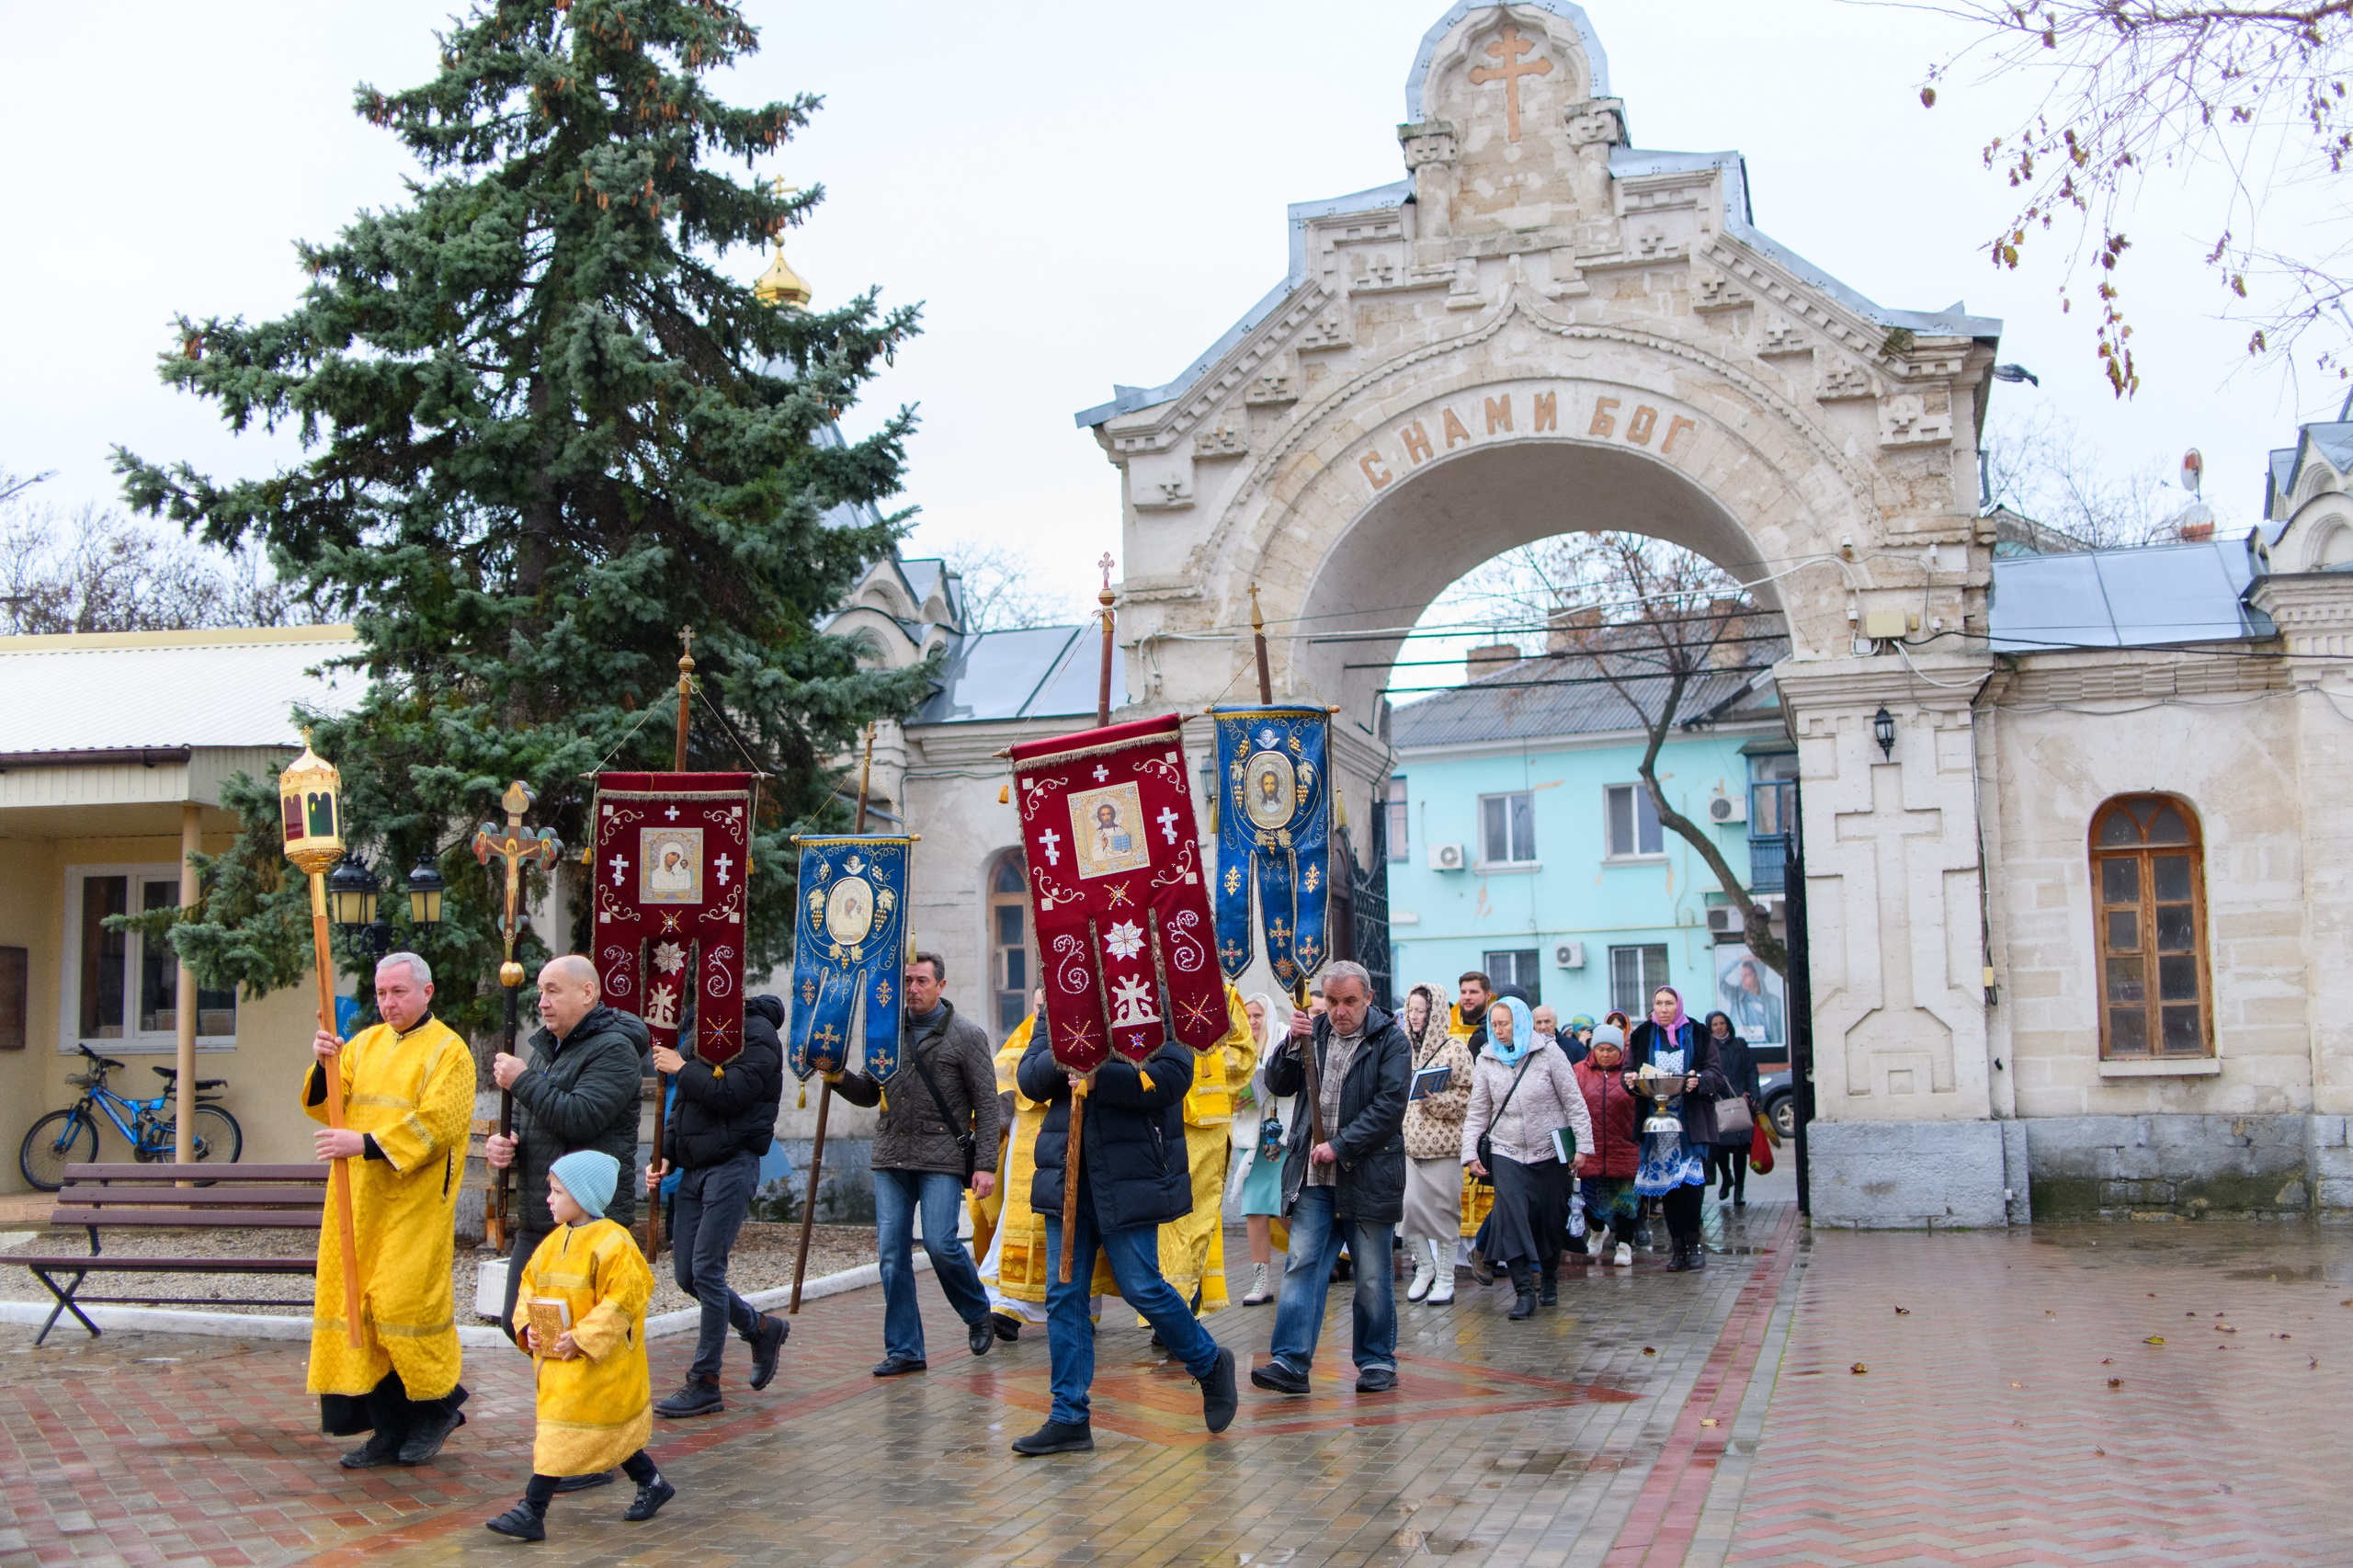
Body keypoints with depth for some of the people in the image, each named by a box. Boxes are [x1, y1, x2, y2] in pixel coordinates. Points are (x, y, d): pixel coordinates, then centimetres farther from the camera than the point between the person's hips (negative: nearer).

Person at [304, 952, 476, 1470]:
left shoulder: (449, 1052, -4)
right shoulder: (365, 1043, 14)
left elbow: (434, 1125, -16)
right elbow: (328, 1105, 8)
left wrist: (364, 1143, -24)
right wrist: (324, 1066, -12)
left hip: (414, 1202, -6)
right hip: (359, 1199, 6)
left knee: (403, 1304, -9)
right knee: (359, 1305, 4)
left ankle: (440, 1406, 13)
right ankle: (390, 1428, 12)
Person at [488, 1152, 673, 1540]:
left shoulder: (611, 1244, -18)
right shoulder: (555, 1241, 8)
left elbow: (621, 1301, -21)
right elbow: (531, 1285, 14)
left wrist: (581, 1339, -24)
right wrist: (527, 1326, -4)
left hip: (594, 1363, -9)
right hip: (556, 1360, 9)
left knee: (563, 1432, -7)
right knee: (609, 1430, 17)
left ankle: (531, 1512, -3)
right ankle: (652, 1483, 32)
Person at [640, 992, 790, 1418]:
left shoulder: (756, 1032, -9)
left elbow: (731, 1094, -22)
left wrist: (681, 1069, -13)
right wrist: (664, 1156, 10)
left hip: (732, 1165, -8)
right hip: (692, 1168, 8)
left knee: (707, 1271, -10)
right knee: (686, 1274, 7)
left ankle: (704, 1383, -3)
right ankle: (762, 1328, 27)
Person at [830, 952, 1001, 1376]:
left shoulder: (966, 1035, 0)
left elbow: (986, 1103, -2)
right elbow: (870, 1094, 20)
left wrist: (986, 1164, -10)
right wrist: (840, 1079, -2)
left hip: (941, 1156, -4)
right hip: (891, 1156, 5)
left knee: (940, 1243, -12)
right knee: (892, 1252, 0)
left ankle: (979, 1314, 16)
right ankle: (903, 1350, 9)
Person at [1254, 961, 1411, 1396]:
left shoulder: (1391, 1040, -3)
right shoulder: (1315, 1032, 11)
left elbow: (1389, 1105, -11)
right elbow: (1278, 1085, 11)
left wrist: (1339, 1146, -15)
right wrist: (1293, 1045, -7)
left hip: (1368, 1176, -3)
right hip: (1313, 1178, 3)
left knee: (1373, 1275, 5)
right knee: (1302, 1265, -4)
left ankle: (1378, 1361, 19)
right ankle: (1291, 1362, -6)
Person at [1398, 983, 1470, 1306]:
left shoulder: (1455, 1048, -3)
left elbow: (1466, 1096, -5)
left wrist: (1436, 1101, -19)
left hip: (1443, 1143, -4)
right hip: (1408, 1142, 4)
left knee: (1443, 1210, 0)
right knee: (1408, 1206, -4)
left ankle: (1445, 1279, 10)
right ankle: (1425, 1267, 15)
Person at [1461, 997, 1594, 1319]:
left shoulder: (1548, 1055, -4)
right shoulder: (1486, 1061, 2)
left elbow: (1574, 1102, -1)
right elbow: (1477, 1111, 6)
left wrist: (1583, 1144, -5)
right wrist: (1469, 1152, -3)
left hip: (1549, 1152, -1)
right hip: (1506, 1153, 1)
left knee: (1550, 1219, 5)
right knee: (1511, 1216, -15)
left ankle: (1549, 1277, 29)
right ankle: (1524, 1291, -14)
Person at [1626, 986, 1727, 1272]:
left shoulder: (1698, 1035, 4)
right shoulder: (1642, 1036, 9)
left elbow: (1716, 1072, 1)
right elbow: (1629, 1070, 12)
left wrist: (1699, 1081, -19)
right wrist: (1630, 1079, -11)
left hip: (1692, 1121, -2)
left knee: (1691, 1181, -11)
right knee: (1666, 1185, 2)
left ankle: (1692, 1242, 4)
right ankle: (1680, 1247, 10)